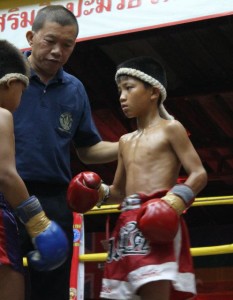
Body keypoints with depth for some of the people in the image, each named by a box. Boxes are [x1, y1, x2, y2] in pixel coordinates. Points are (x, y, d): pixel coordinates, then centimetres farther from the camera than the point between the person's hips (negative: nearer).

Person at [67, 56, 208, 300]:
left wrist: (175, 202, -21)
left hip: (158, 224, -8)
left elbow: (199, 174, -5)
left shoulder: (170, 129, 3)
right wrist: (100, 193, 7)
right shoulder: (126, 141, 24)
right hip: (127, 226, 8)